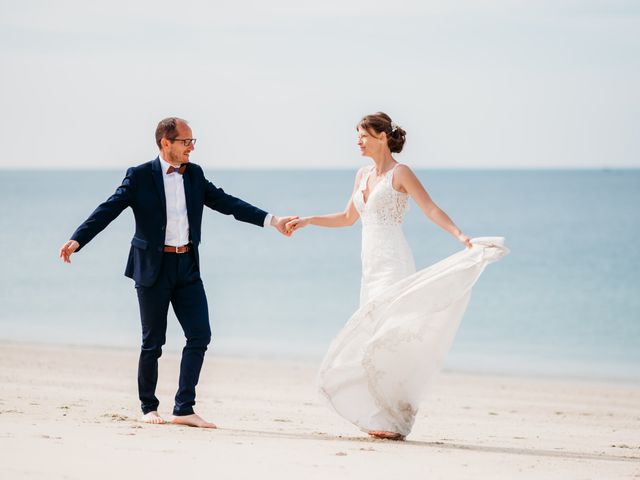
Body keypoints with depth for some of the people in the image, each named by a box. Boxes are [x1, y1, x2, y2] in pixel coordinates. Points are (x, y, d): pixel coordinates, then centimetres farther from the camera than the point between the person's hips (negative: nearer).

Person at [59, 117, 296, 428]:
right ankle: (148, 407, 18)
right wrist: (76, 241, -25)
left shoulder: (194, 175, 9)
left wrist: (271, 220, 6)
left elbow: (226, 203, 13)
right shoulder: (140, 176, -6)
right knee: (153, 342, 3)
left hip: (187, 266, 5)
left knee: (200, 335, -4)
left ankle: (184, 409, 1)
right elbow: (108, 210, -12)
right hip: (153, 268, -5)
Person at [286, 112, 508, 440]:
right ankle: (384, 417, 4)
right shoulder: (363, 176, 17)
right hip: (371, 267, 8)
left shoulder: (400, 173, -4)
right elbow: (348, 218, 29)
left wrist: (462, 237, -24)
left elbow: (431, 210, -11)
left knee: (385, 336, -14)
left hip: (392, 266, -8)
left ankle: (393, 420, -12)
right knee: (374, 338, 3)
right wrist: (307, 221, 26)